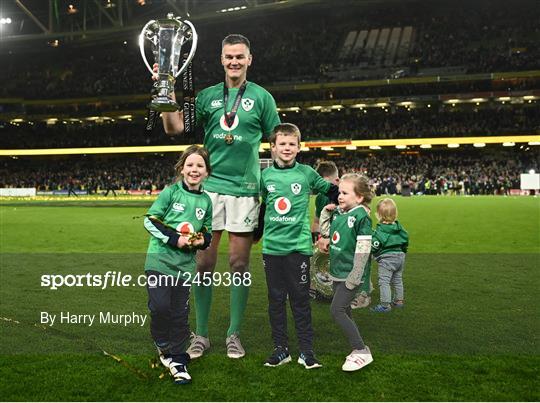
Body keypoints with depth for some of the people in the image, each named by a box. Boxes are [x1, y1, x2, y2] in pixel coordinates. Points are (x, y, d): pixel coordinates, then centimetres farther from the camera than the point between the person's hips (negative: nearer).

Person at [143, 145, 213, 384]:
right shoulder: (171, 192, -6)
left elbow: (208, 232, 16)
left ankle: (178, 360, 20)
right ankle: (163, 347, 19)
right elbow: (149, 221, -8)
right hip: (159, 260, -3)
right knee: (160, 307, -9)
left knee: (180, 314, 7)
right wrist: (174, 238, -18)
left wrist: (202, 240, -7)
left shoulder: (206, 201, 7)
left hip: (185, 265, 3)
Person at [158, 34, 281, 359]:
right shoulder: (208, 96, 11)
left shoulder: (261, 97, 5)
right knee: (204, 262, 3)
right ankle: (201, 334, 16)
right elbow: (174, 128, 5)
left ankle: (234, 334, 18)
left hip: (245, 189, -1)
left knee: (240, 263, 4)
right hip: (209, 186, 2)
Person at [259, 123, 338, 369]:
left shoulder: (306, 173, -2)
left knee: (300, 300, 4)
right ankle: (281, 349, 21)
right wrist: (256, 232, 20)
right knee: (275, 300, 9)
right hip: (272, 246, 2)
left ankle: (306, 351, 14)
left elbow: (330, 190, 14)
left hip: (298, 245, -2)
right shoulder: (266, 175, 4)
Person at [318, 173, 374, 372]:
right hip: (338, 271, 8)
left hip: (351, 274, -8)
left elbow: (363, 248, -20)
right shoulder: (337, 212, 5)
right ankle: (358, 349, 27)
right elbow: (325, 231, 21)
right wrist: (326, 213, 7)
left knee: (337, 310, -12)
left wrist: (354, 277, -21)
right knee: (344, 311, 14)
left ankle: (361, 351, -3)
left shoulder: (361, 216, -17)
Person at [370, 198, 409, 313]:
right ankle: (399, 301, 30)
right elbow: (405, 239, 14)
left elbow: (375, 245, -21)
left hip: (386, 259, -8)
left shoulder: (380, 230, -18)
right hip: (400, 256, 8)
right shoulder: (399, 226, 5)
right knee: (398, 280, 20)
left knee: (384, 282, -2)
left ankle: (385, 304, -2)